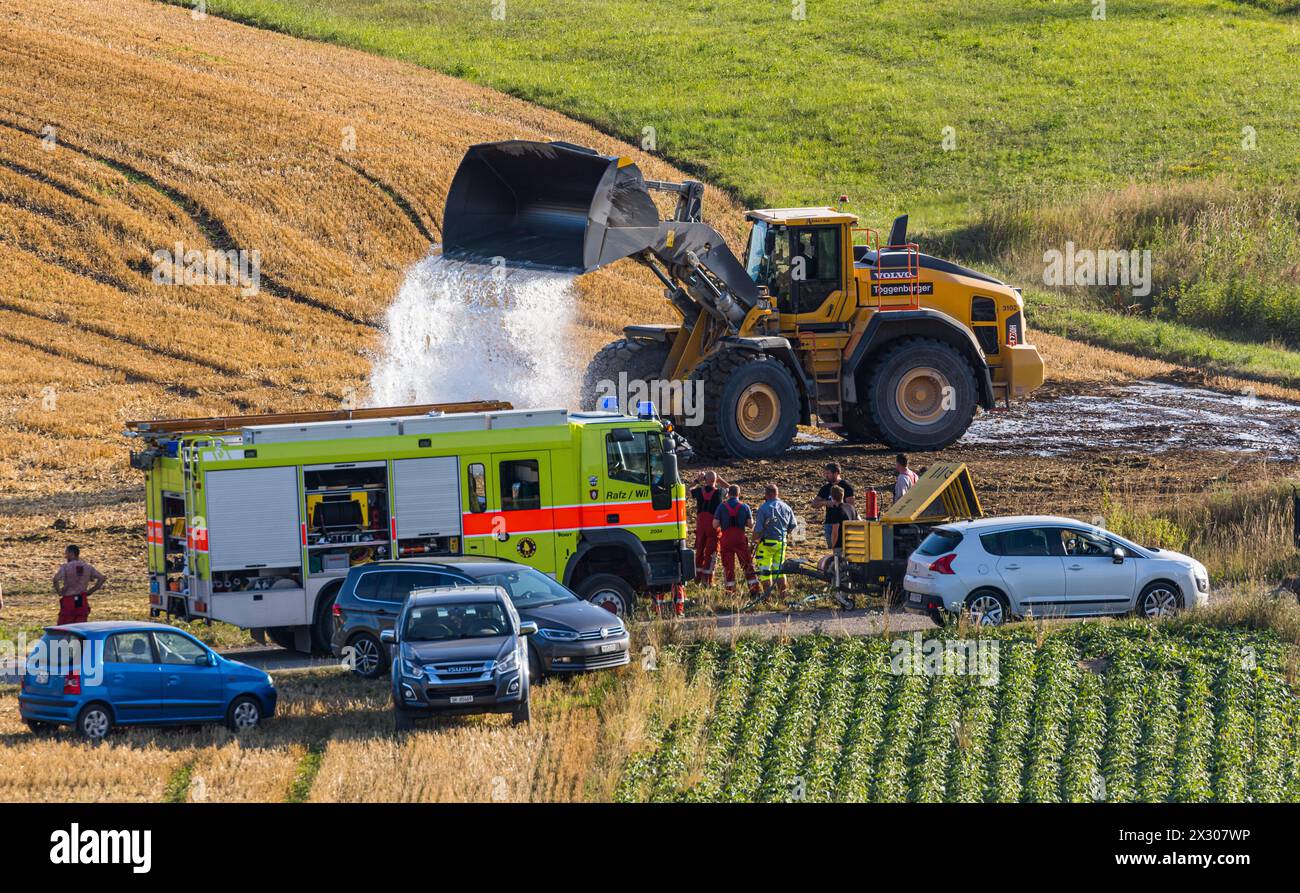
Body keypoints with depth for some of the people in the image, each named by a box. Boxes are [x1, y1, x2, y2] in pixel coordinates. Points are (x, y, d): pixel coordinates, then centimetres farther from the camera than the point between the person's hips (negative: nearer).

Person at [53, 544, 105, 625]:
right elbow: (102, 578, 6)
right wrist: (91, 591, 8)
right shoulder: (87, 567, 7)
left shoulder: (66, 567, -8)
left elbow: (56, 579, -24)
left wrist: (59, 592, -8)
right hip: (82, 602, 4)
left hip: (68, 601, -4)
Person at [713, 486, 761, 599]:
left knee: (728, 565, 7)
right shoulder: (744, 507, -1)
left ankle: (730, 589, 6)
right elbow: (750, 524, -4)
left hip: (726, 539, 0)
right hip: (740, 538, 0)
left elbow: (715, 524, -7)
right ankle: (754, 588, 1)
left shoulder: (722, 507, -3)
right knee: (747, 564, 5)